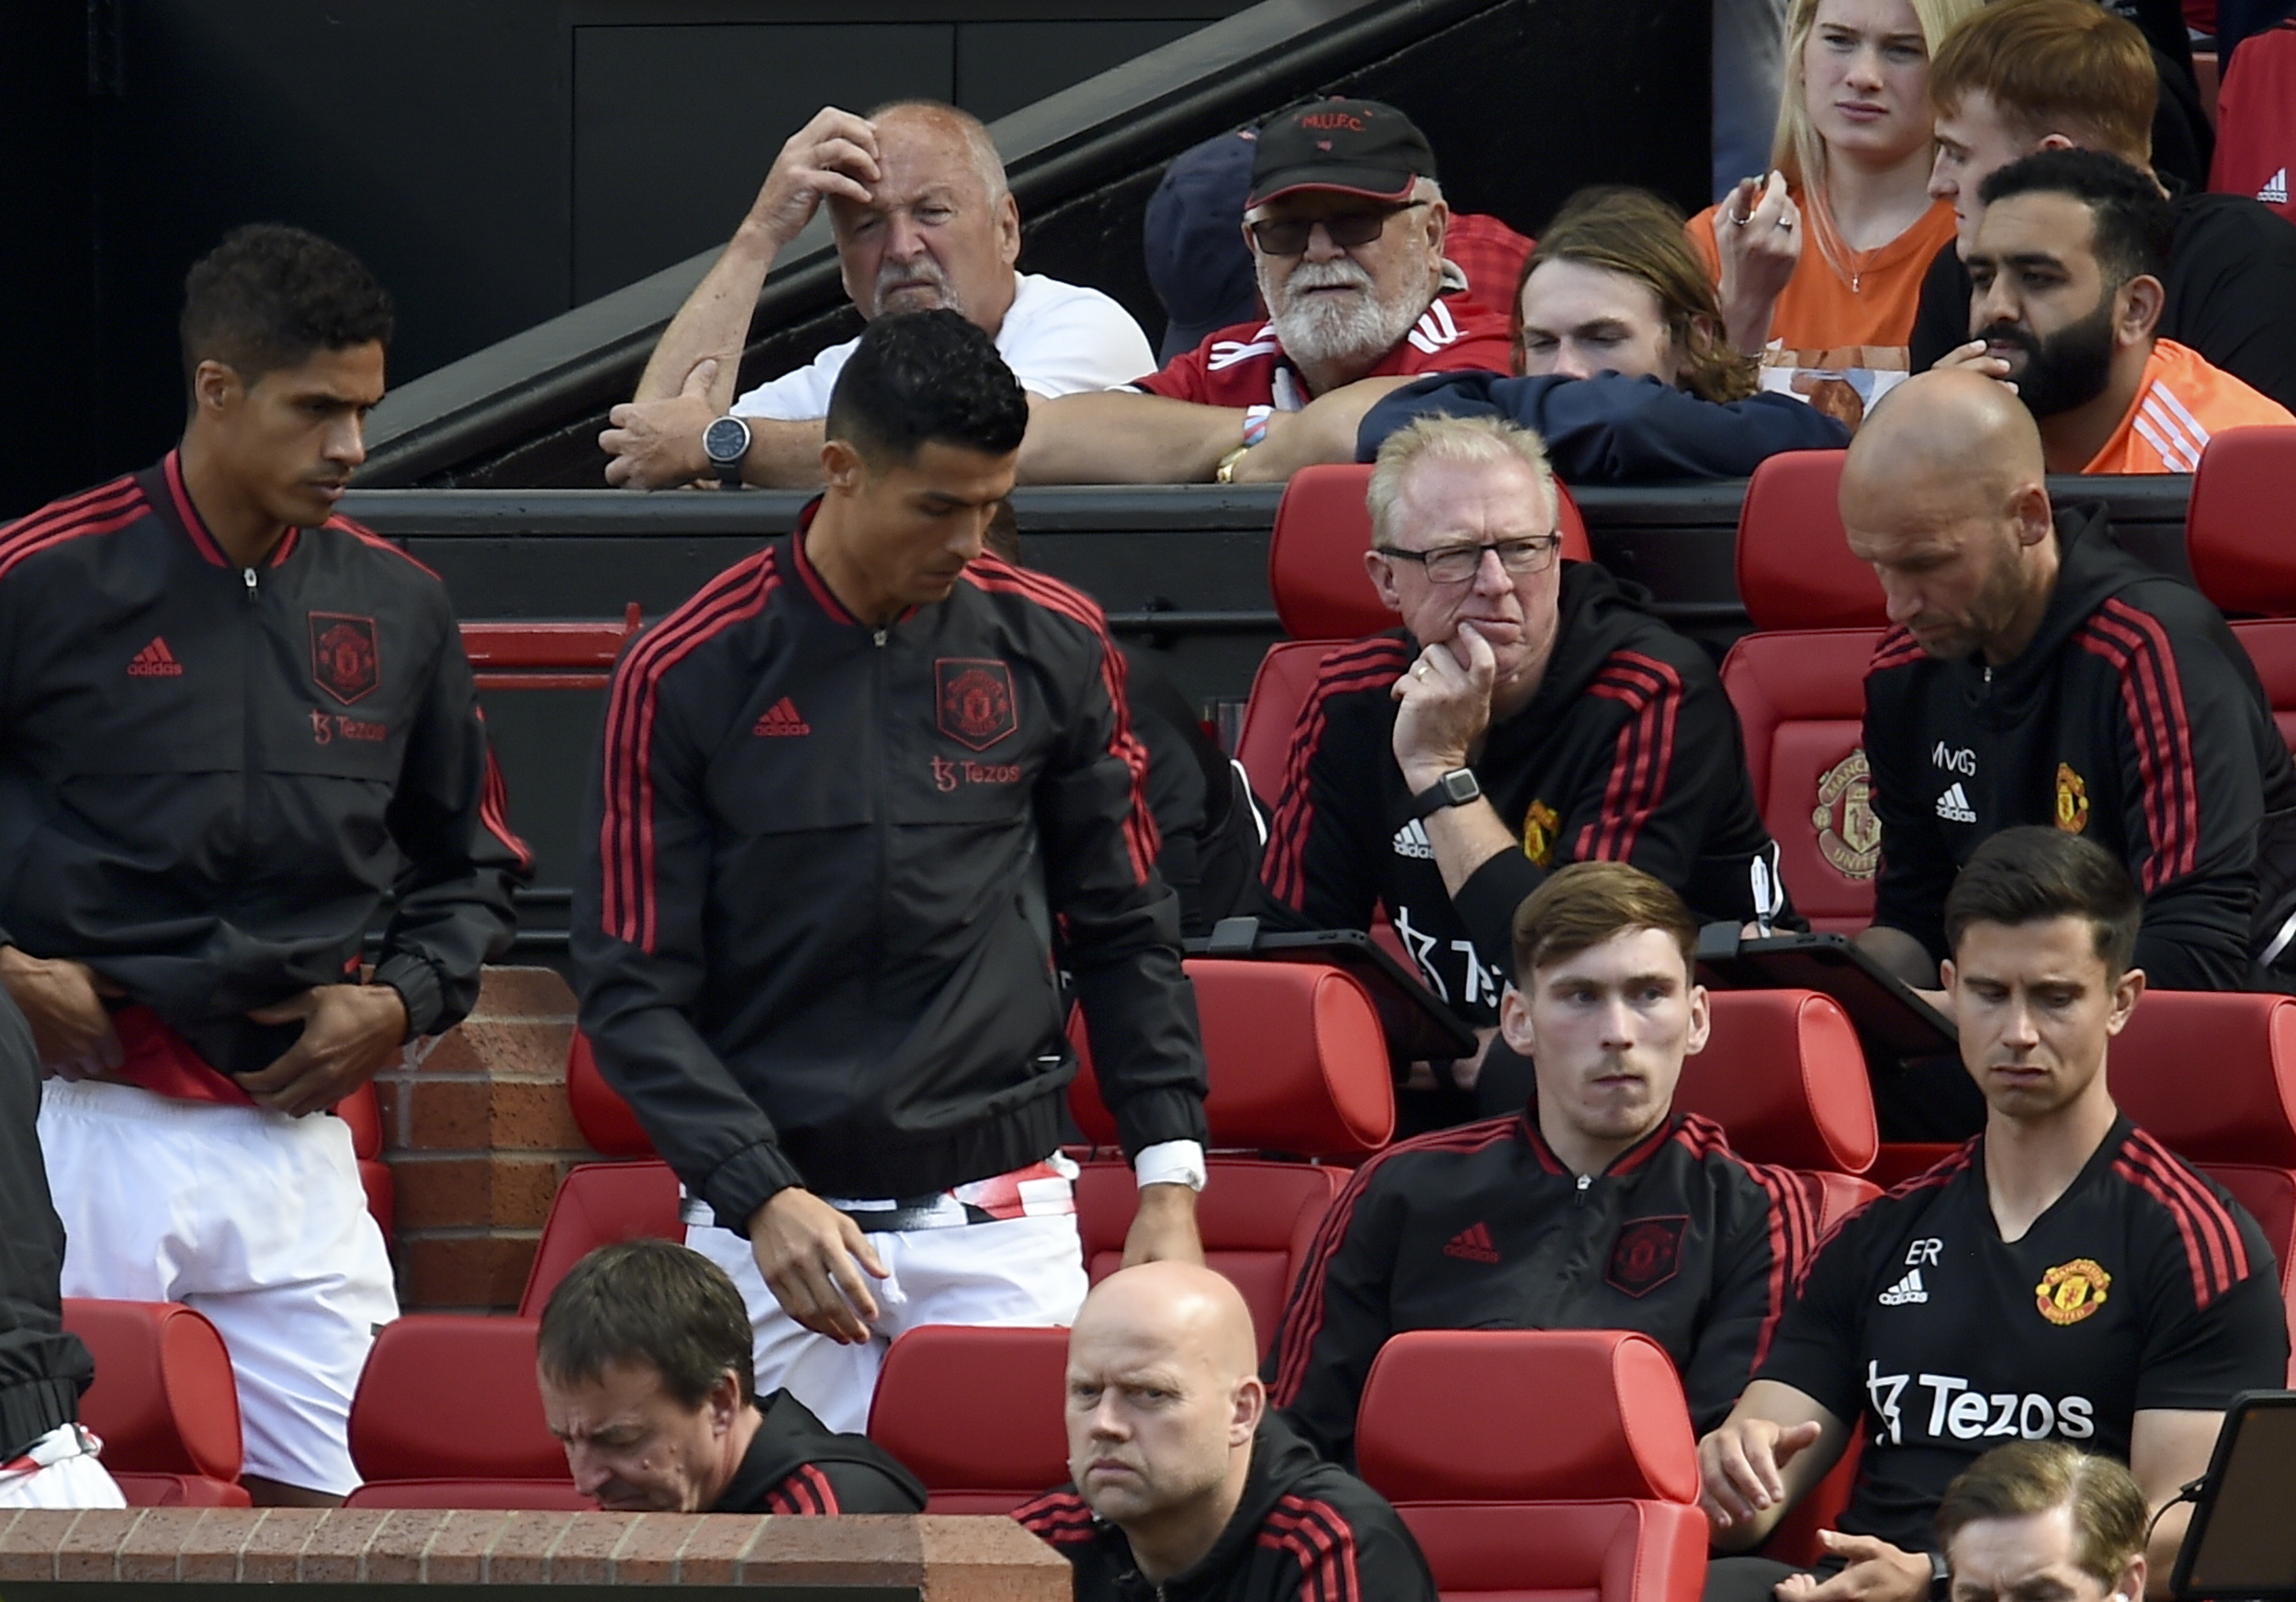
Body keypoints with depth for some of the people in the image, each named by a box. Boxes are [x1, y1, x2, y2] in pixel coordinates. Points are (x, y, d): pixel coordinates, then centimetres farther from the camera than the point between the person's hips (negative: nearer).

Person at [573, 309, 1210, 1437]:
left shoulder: (1051, 646, 5)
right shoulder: (687, 675, -3)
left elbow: (1125, 931, 12)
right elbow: (633, 991, -2)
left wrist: (1169, 1176, 2)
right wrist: (761, 1195, -14)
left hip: (1003, 1211, 2)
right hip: (772, 1209, -1)